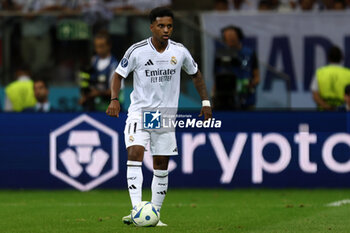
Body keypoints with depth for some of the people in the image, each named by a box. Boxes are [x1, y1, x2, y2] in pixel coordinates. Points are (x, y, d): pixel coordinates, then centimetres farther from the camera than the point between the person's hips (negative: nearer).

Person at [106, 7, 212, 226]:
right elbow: (119, 74, -1)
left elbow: (196, 74, 14)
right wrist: (114, 99, -17)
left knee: (161, 166, 6)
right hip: (140, 111, -3)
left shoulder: (180, 51, -2)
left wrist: (205, 101, 8)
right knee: (135, 154, -23)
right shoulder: (137, 50, -10)